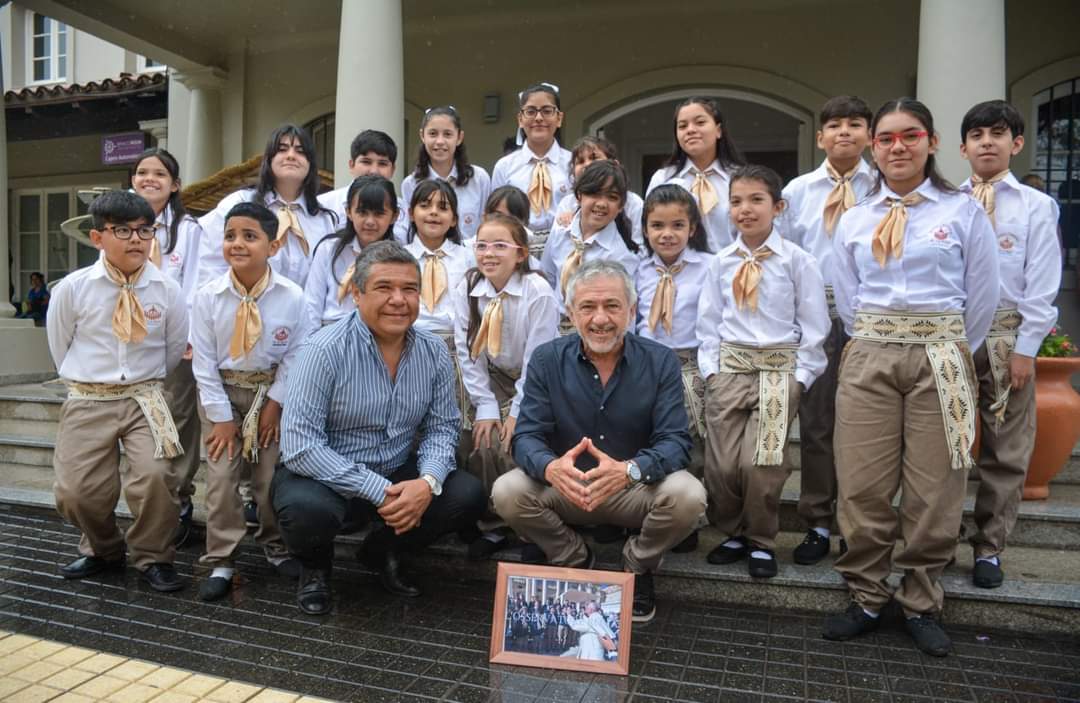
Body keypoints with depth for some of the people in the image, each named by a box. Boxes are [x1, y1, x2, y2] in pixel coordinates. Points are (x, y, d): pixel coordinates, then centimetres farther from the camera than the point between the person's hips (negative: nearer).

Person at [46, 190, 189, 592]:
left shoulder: (167, 291, -5)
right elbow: (59, 346, 9)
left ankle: (152, 558, 7)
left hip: (146, 399, -1)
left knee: (155, 476, -18)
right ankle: (103, 550, 32)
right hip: (87, 402, 1)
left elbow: (175, 348, 8)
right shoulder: (71, 288, -6)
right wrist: (85, 384, 13)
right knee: (76, 491, 0)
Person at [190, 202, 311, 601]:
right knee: (221, 477, 0)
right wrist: (221, 416, -10)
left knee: (272, 475, 7)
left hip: (271, 391, 0)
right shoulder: (208, 297, -14)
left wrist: (275, 402, -8)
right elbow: (204, 362, -9)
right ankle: (220, 561, 14)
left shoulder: (292, 297, -15)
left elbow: (295, 354, -6)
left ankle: (275, 545, 29)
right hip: (221, 391, 0)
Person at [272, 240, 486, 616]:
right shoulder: (325, 350, -19)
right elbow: (299, 444, -23)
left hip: (399, 475, 4)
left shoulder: (434, 352, -4)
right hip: (324, 475, -4)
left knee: (468, 495, -16)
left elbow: (442, 426, 1)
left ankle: (382, 551, 13)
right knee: (309, 510, -35)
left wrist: (428, 481, -21)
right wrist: (377, 490, -27)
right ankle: (315, 565, 5)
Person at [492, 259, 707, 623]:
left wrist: (629, 470, -39)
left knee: (688, 496, -30)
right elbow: (527, 436, -12)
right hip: (564, 490, 1)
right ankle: (574, 562, 5)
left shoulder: (660, 361, -9)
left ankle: (638, 566, 4)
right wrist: (550, 467, -38)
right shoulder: (546, 360, -6)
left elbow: (674, 440, -16)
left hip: (637, 489, 0)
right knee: (506, 492, -25)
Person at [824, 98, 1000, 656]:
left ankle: (921, 606, 21)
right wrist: (877, 343, 9)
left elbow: (983, 296, 6)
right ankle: (866, 598, 17)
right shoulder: (854, 220, 10)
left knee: (933, 490, 4)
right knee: (862, 485, 1)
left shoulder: (963, 212, 3)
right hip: (869, 358, 2)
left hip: (940, 359, -1)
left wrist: (948, 350, 9)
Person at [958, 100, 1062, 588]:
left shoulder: (1036, 206, 2)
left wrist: (1025, 348, -9)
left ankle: (989, 548, 21)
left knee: (1005, 450, 7)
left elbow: (1041, 286, -3)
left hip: (1005, 334, -1)